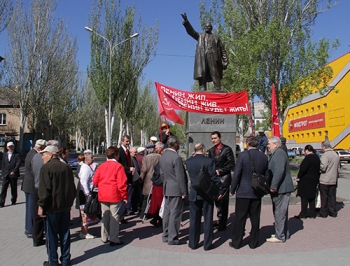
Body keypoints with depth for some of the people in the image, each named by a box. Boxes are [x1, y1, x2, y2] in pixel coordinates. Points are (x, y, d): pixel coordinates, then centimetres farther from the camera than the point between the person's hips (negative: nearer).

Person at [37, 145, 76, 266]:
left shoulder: (47, 167, -11)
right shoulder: (66, 167, 9)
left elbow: (44, 189, -17)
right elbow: (72, 187, 12)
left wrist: (41, 206, -12)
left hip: (52, 206, -6)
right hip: (65, 206, 6)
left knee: (51, 235, 4)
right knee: (64, 233, 12)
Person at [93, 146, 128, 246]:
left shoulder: (101, 166, 7)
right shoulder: (118, 166, -10)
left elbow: (95, 181, 8)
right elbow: (122, 183, -15)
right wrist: (124, 196, -8)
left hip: (103, 196, 6)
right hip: (115, 196, -6)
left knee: (105, 216, 16)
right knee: (114, 218, 1)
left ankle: (104, 237, 25)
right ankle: (114, 239, 4)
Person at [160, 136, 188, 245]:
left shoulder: (163, 156, 6)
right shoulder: (176, 158, -20)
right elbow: (180, 177, -19)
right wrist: (184, 192, -13)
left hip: (167, 188, 8)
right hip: (176, 189, -8)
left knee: (167, 212, 15)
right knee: (175, 214, -1)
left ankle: (166, 235, 24)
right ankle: (173, 238, 6)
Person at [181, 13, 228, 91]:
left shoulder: (216, 37, 22)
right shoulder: (200, 36, 28)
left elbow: (222, 50, 15)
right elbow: (191, 31, 15)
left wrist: (225, 62, 3)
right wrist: (186, 21, 1)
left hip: (213, 57, -2)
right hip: (202, 58, 2)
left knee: (215, 76, -11)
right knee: (201, 77, -8)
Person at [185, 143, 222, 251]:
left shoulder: (188, 161, -3)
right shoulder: (209, 161, -13)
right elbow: (214, 177, -14)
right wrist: (220, 190, -4)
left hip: (194, 194, 3)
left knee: (194, 219, 12)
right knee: (208, 220, 8)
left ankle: (193, 243, 20)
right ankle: (207, 244, 14)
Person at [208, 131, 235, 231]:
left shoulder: (227, 149, -6)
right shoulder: (211, 150, 13)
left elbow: (231, 164, -10)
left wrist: (220, 171, -14)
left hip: (223, 179, -6)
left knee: (223, 202, -2)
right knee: (217, 201, 11)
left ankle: (222, 224, 7)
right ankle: (220, 221, 22)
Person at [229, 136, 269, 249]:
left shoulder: (243, 155, -13)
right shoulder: (264, 157, 2)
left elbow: (236, 174, -13)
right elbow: (266, 175, 7)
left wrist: (233, 189, -2)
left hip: (243, 192, -4)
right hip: (257, 193, 4)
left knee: (240, 218, 6)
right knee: (255, 218, 12)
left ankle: (236, 242, 14)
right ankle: (253, 242, 20)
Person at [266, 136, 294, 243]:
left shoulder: (279, 154, -17)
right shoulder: (276, 154, 16)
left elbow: (279, 171, -26)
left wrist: (273, 186, -25)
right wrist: (273, 186, 17)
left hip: (281, 189, -11)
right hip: (280, 189, 11)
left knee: (279, 213, -3)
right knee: (281, 212, 18)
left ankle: (280, 236, 5)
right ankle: (284, 233, 29)